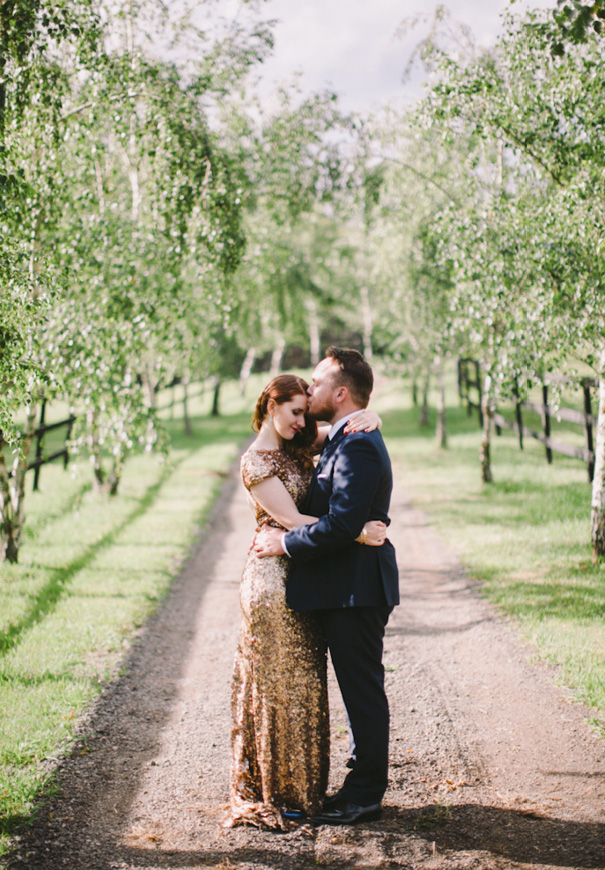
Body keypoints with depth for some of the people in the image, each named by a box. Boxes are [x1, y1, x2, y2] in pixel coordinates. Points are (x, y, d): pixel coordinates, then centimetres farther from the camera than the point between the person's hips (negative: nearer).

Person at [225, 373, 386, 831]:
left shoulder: (298, 447, 12)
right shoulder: (256, 461, -11)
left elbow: (347, 424, 15)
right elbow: (290, 520, -18)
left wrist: (366, 418, -10)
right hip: (274, 577, -8)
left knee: (303, 681, 11)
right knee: (280, 682, -2)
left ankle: (301, 785, 20)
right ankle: (276, 793, 8)